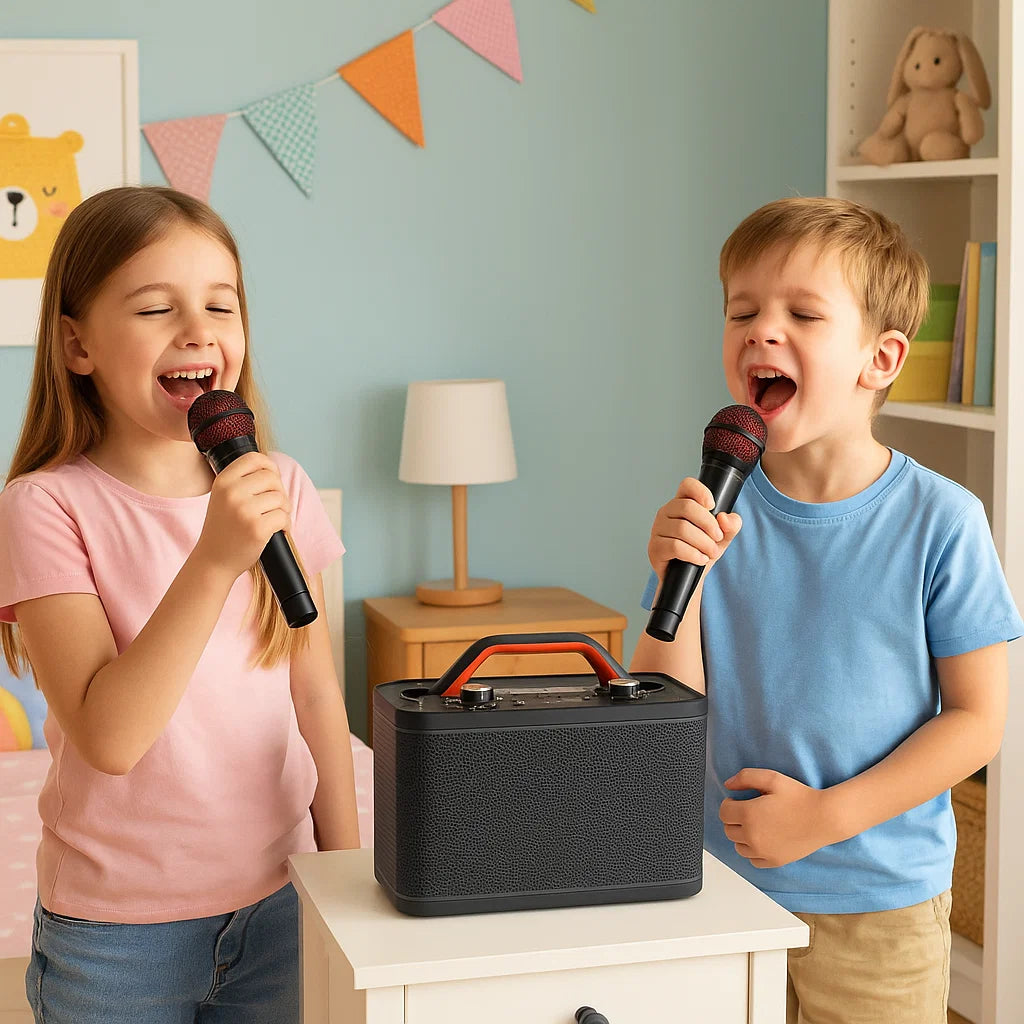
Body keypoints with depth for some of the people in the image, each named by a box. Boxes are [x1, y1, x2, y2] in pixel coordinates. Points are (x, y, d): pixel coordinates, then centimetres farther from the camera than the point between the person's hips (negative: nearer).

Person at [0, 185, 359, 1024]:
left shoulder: (281, 489, 0)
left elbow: (317, 695, 6)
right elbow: (108, 736, -22)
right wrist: (214, 560, -30)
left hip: (276, 904, 4)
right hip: (117, 928, -3)